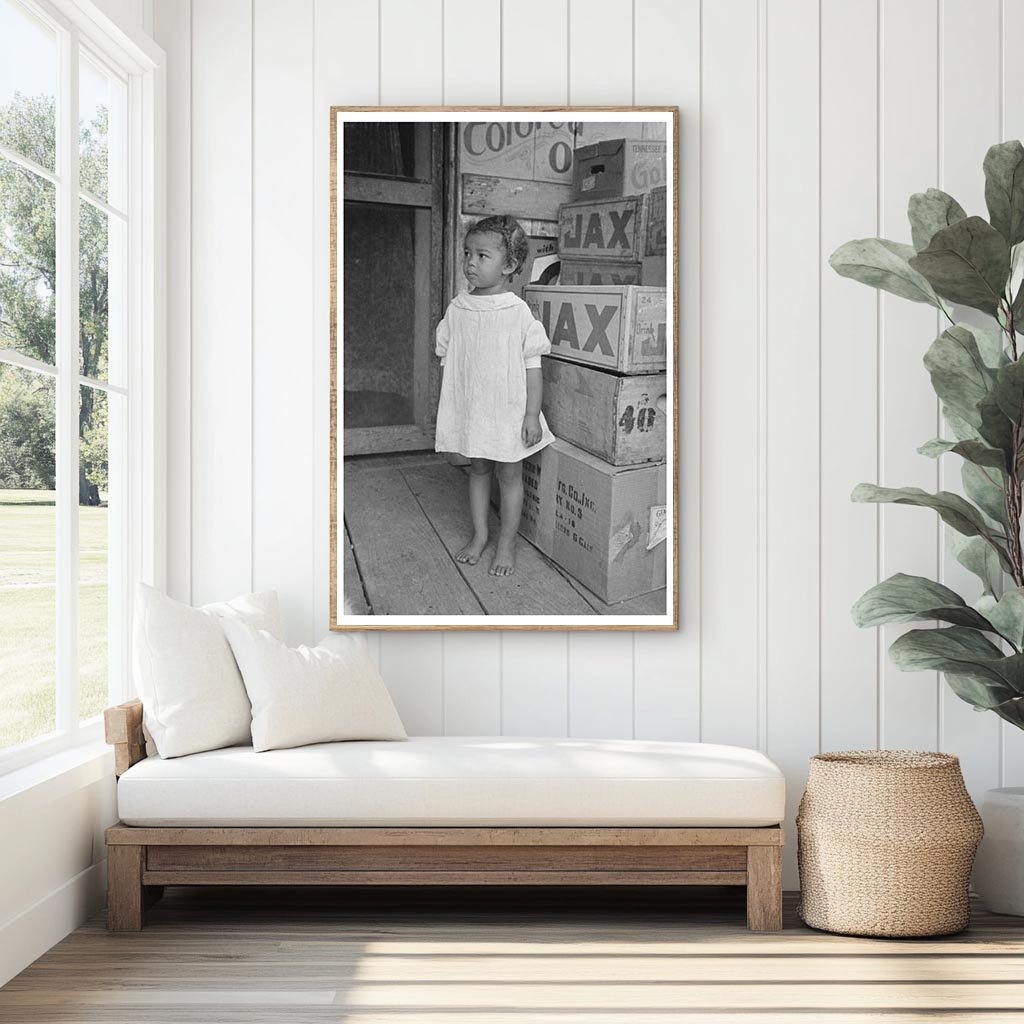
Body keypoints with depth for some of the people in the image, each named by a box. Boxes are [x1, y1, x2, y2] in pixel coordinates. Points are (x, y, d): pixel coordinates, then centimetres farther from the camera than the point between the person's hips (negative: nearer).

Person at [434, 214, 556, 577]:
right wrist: (447, 406, 7)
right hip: (469, 409, 4)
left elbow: (532, 367, -9)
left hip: (509, 411, -4)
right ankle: (479, 534, 29)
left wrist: (532, 415, -12)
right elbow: (448, 361, 8)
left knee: (509, 474, 7)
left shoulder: (518, 313, -13)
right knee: (478, 469, 15)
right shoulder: (457, 309, -1)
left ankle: (507, 543, 19)